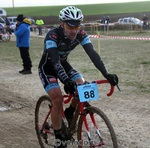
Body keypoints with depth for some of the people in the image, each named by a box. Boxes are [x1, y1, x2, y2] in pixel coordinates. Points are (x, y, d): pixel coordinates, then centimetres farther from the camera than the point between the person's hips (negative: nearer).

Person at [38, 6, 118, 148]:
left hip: (63, 64, 5)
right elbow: (55, 61, -44)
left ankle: (70, 112, 12)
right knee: (58, 99, -22)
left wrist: (107, 74, -42)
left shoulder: (81, 34, -20)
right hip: (47, 67, -5)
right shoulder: (52, 35, -34)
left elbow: (92, 54, -28)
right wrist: (67, 81, -58)